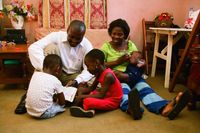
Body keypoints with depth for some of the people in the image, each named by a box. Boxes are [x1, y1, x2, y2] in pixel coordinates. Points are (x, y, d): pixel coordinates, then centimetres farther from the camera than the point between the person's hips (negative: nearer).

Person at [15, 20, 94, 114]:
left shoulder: (87, 45, -11)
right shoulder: (57, 36, -15)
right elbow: (33, 47, -26)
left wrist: (76, 81, -37)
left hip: (74, 77, 1)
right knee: (50, 47, -27)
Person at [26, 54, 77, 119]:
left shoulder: (35, 74, 6)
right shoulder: (56, 81, -7)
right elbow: (62, 102, 2)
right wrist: (56, 99, 23)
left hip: (29, 111, 4)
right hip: (44, 113, -4)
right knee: (62, 104, 19)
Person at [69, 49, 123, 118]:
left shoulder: (108, 76, -25)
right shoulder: (99, 73, 3)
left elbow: (101, 95, -27)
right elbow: (91, 88, 11)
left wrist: (82, 96, -24)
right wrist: (81, 91, -8)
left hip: (112, 101, -10)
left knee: (87, 101, -32)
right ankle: (91, 108, -11)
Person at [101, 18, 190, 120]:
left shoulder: (130, 45, 15)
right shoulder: (106, 46, 7)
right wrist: (118, 61, -12)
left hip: (132, 75, 3)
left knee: (145, 88, -28)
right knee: (123, 90, -37)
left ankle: (165, 108, -58)